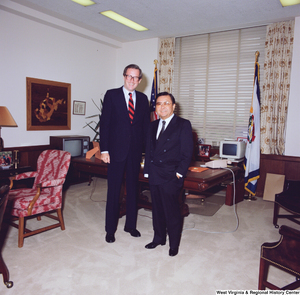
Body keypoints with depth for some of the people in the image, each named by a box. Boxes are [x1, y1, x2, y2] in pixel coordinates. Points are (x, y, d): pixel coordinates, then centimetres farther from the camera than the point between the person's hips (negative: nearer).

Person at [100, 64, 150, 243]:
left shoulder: (143, 99, 8)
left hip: (136, 151, 4)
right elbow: (105, 123, -5)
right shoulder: (111, 95, -1)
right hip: (117, 150, -3)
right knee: (114, 190, 4)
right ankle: (110, 229, 20)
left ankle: (131, 225, 29)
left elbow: (146, 125, 9)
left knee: (133, 188, 13)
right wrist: (104, 149, -10)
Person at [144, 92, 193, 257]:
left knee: (172, 212, 3)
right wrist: (147, 171, 9)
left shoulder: (183, 125, -4)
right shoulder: (153, 126, 14)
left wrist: (179, 173, -12)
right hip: (154, 176, 6)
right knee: (157, 210, 16)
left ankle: (174, 245, 21)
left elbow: (187, 152, -8)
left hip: (171, 177, -5)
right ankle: (159, 238, 34)